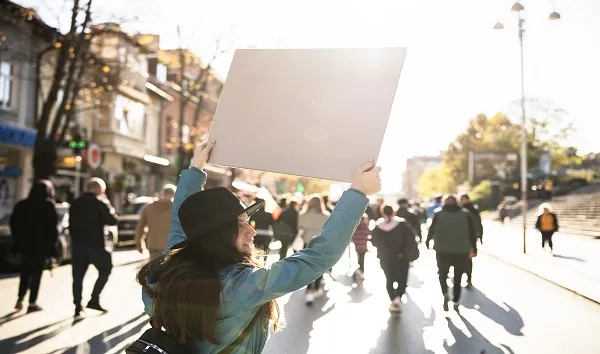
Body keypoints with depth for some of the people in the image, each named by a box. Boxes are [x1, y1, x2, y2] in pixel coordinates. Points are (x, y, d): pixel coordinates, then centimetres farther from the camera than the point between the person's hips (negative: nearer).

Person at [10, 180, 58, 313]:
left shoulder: (22, 204, 7)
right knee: (36, 274, 3)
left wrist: (18, 240, 15)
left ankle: (20, 299, 16)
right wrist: (51, 242, -4)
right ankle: (32, 303, 4)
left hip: (25, 244, 5)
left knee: (25, 273, 19)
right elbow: (52, 226, -13)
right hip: (41, 245, -5)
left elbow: (13, 223, 10)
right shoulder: (48, 205, -9)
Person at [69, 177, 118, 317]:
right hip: (94, 244, -6)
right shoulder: (100, 203, -9)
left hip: (78, 244, 6)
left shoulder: (75, 203, 10)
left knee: (78, 275, 9)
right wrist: (108, 206, 5)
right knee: (105, 270, 10)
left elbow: (71, 223, 14)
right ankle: (94, 299, 2)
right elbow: (112, 221, -8)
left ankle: (77, 306, 11)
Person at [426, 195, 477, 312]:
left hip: (443, 250, -1)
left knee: (442, 274, 15)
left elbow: (432, 230, 1)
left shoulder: (439, 214, -2)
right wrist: (474, 248, 6)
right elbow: (472, 232, 0)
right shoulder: (466, 214, 3)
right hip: (462, 251, 1)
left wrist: (427, 241, 18)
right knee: (458, 278, 15)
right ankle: (456, 302, 15)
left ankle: (445, 294, -8)